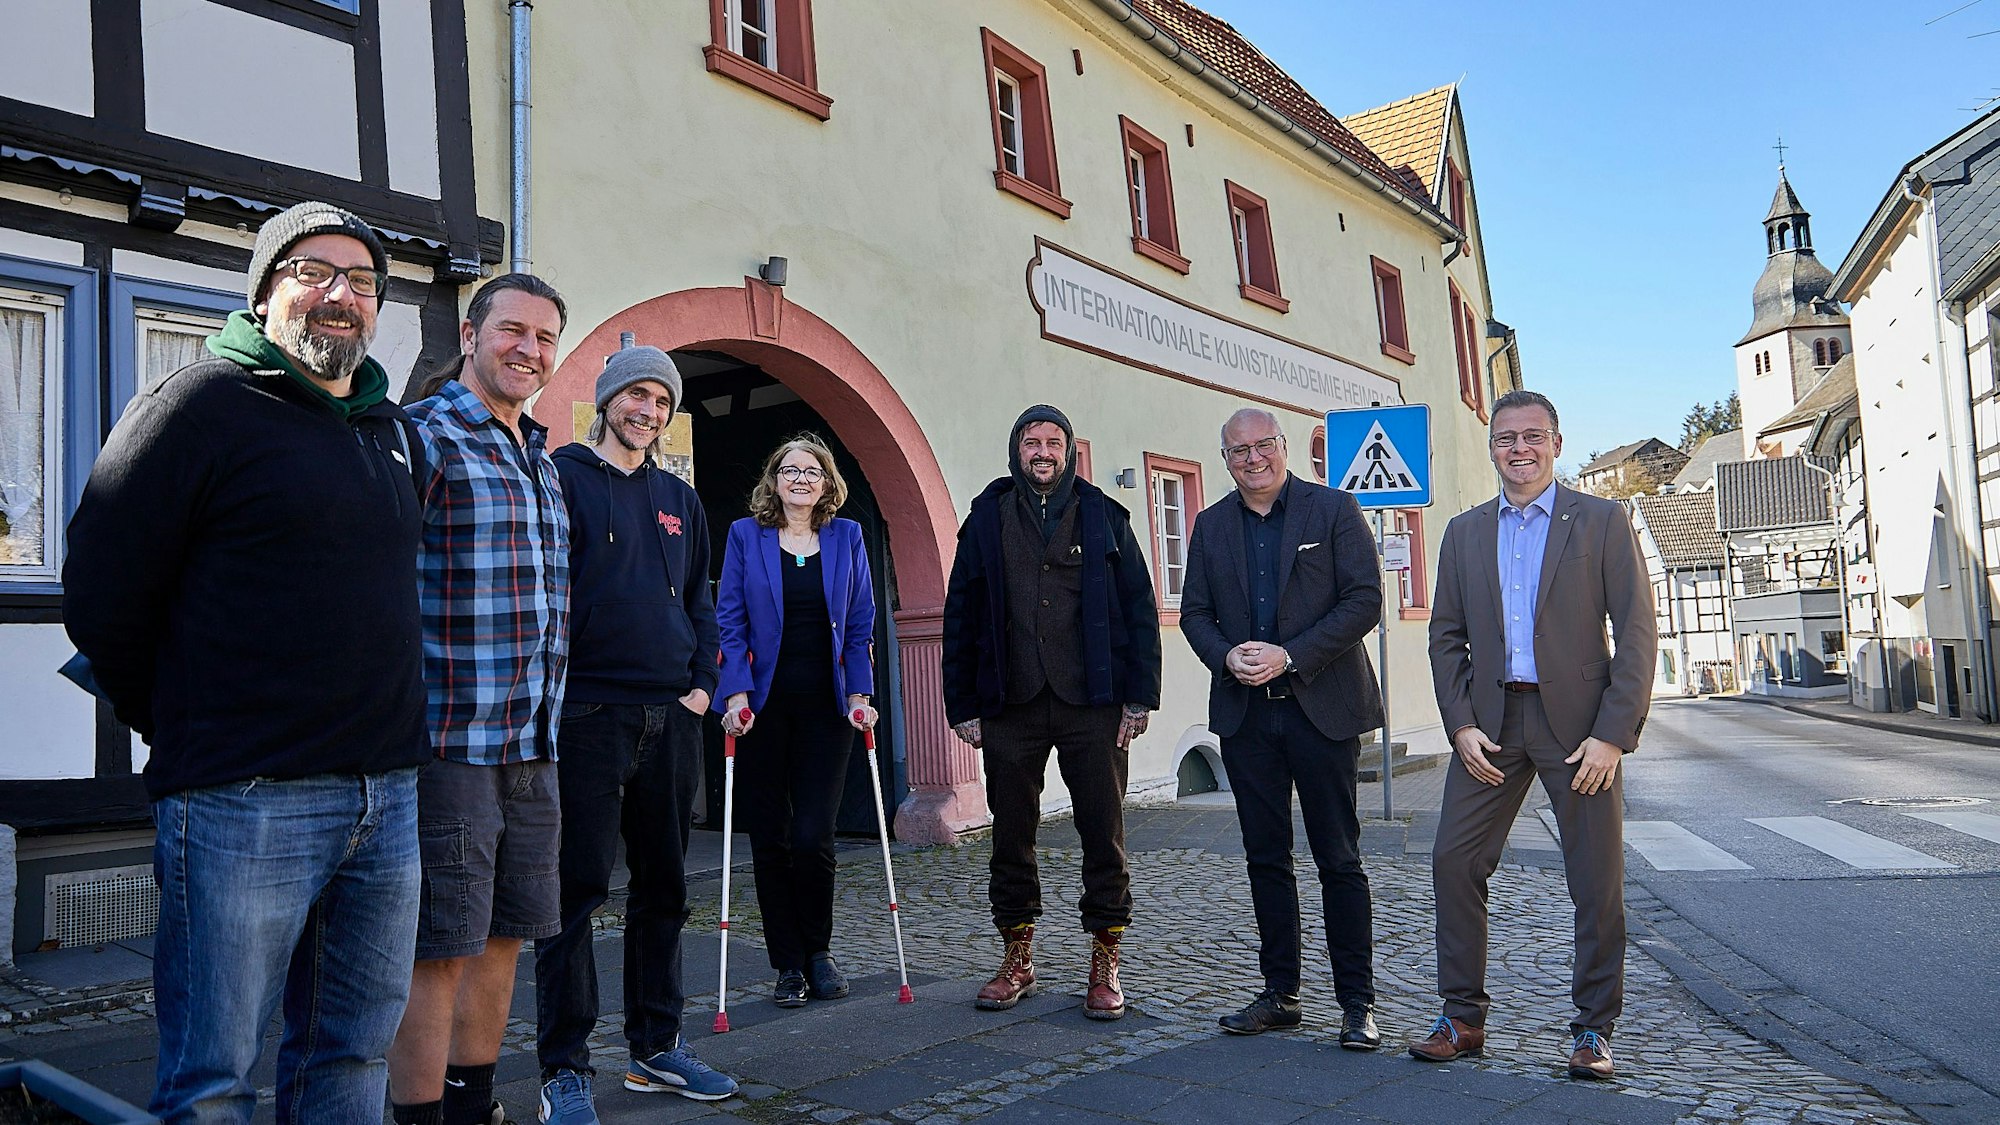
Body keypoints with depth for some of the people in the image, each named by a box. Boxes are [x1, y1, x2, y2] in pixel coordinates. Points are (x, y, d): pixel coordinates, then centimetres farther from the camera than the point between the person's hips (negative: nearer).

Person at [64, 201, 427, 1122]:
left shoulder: (390, 426, 15)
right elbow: (102, 596, -6)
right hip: (245, 804, -6)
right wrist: (186, 734, 3)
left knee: (353, 1050, 15)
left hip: (388, 796, 6)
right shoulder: (206, 401, -5)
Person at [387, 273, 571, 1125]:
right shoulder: (420, 436, -8)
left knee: (502, 935, 15)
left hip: (533, 744, 8)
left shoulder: (540, 458, 17)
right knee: (439, 950, 0)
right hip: (450, 741, -8)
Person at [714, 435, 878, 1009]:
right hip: (764, 707, 0)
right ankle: (788, 964, 17)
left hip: (826, 708, 0)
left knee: (813, 837, -6)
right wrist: (736, 692, -9)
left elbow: (860, 624, 8)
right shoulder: (746, 535, 5)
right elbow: (730, 620, 2)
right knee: (770, 839, 3)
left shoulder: (847, 537, 7)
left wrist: (859, 693, -2)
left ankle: (818, 951, 17)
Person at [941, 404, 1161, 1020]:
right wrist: (963, 706, 2)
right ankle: (1017, 961, 22)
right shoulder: (986, 520, 9)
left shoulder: (1102, 516, 7)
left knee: (1104, 835, 2)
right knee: (1011, 836, 8)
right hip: (1010, 706, 1)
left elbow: (1139, 610, 4)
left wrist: (1139, 695, -3)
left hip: (1092, 703, -1)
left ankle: (1105, 965, 14)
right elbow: (960, 618, 8)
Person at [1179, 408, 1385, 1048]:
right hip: (1245, 713, 4)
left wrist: (1290, 656, -16)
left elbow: (1365, 600, -7)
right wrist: (1226, 656, -10)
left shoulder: (1334, 510, -1)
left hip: (1321, 707, -4)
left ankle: (1358, 1002, 11)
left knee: (1339, 859, 1)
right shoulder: (1212, 526, 11)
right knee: (1265, 858, 10)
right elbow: (1195, 612, 12)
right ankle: (1279, 994, 20)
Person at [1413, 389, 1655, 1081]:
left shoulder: (1602, 522, 1)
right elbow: (1446, 636, 11)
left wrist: (1613, 735, -12)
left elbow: (1637, 633, -4)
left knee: (1597, 881, 2)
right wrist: (1460, 725, -1)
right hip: (1490, 723, 3)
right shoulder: (1464, 532, 11)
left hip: (1577, 722, -3)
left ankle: (1593, 1029, 18)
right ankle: (1463, 1018, 15)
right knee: (1453, 862, 1)